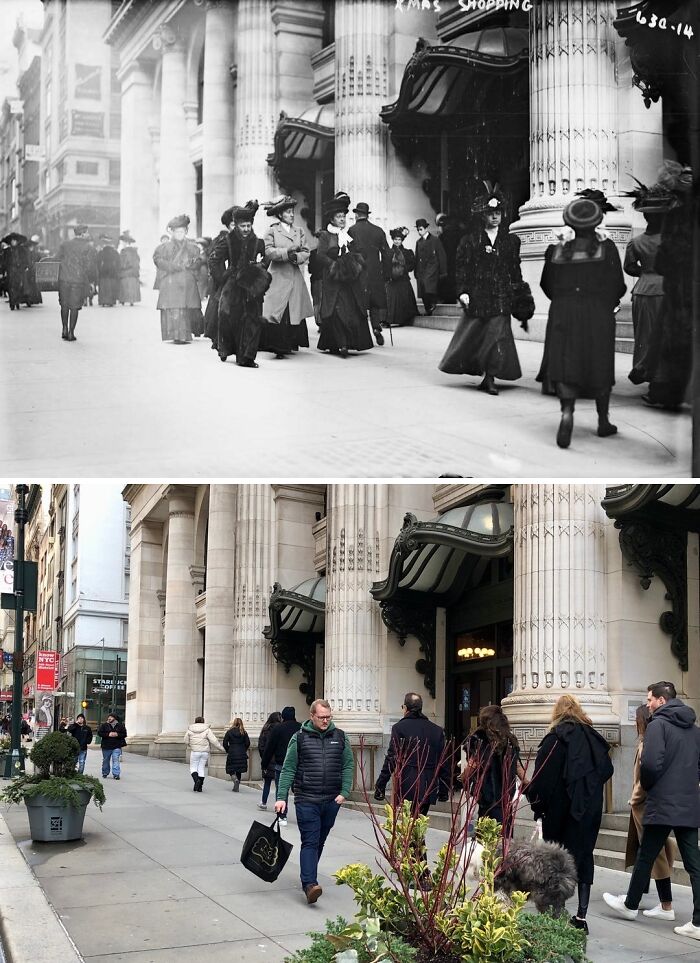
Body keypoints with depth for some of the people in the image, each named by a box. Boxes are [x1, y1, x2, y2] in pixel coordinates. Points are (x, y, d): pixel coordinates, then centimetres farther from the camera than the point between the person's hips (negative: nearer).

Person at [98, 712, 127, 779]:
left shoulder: (120, 725, 5)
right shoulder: (104, 725, 4)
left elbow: (124, 734, 3)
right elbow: (99, 733, -4)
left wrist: (117, 734, -16)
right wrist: (108, 734, -16)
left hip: (117, 747, -1)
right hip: (106, 746, 1)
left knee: (116, 760, -11)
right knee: (106, 760, 12)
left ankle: (116, 774, -10)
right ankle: (105, 773, 26)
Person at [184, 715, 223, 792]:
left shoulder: (190, 730, 2)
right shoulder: (207, 730, -1)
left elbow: (186, 741, 7)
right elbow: (214, 741, -6)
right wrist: (221, 748, 5)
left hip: (194, 751, -1)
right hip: (205, 751, 1)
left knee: (193, 768, 7)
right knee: (201, 768, 8)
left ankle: (196, 780, -20)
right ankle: (199, 787, 8)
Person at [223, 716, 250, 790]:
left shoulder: (229, 732, -2)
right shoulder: (244, 733, 1)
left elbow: (225, 743, -3)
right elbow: (248, 743, 0)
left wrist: (227, 751, 13)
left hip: (232, 754, -2)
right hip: (242, 755, 2)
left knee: (231, 770, 6)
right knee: (239, 771, 13)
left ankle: (235, 779, -23)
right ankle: (236, 787, 12)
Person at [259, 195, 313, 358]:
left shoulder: (299, 231, 14)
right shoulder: (272, 231, 3)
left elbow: (306, 253, 7)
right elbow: (268, 251, -9)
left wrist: (296, 257, -13)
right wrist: (287, 251, -18)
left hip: (295, 277, 4)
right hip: (278, 277, -4)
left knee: (295, 312, 1)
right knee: (277, 313, -9)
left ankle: (291, 344, 10)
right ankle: (278, 347, -7)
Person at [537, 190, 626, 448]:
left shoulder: (557, 249, 2)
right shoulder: (607, 247, -2)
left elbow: (547, 285, 9)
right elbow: (618, 287, -3)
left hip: (563, 312, 1)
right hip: (599, 314, 0)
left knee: (564, 365, -3)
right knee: (600, 367, 12)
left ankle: (567, 411, -28)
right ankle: (603, 421, 21)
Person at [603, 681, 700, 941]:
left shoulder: (658, 724, -11)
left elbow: (650, 763, -20)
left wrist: (646, 785, -2)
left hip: (662, 804, -6)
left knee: (645, 857, 10)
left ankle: (631, 905, 26)